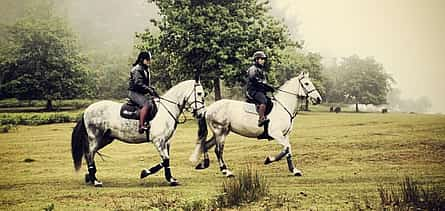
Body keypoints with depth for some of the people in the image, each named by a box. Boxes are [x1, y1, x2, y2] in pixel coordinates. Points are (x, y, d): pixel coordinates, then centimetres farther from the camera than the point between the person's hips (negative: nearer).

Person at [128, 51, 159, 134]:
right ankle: (141, 126, -35)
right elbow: (138, 83, -21)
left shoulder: (146, 69, 17)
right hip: (134, 92, -10)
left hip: (142, 93, 10)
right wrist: (149, 90, -23)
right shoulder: (137, 69, -12)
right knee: (147, 104, -30)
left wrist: (151, 90, 6)